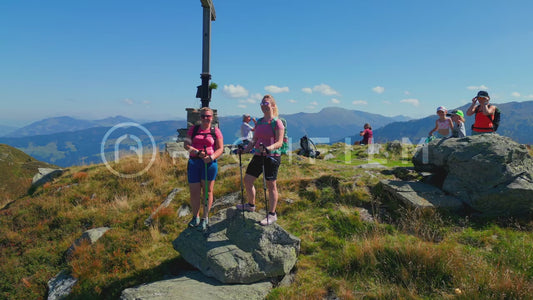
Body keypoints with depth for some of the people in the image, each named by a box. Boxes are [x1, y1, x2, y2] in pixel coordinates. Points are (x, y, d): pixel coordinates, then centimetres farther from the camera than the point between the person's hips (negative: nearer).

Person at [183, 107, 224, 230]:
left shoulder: (215, 131, 5)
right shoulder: (193, 129, 10)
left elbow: (220, 149, 1)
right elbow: (186, 145, 2)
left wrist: (211, 157, -17)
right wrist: (198, 152, -15)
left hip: (209, 163, -2)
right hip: (194, 163, 2)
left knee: (207, 191, 5)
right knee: (194, 192, 4)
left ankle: (205, 218, 19)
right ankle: (195, 217, 23)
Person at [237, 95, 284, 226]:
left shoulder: (277, 122, -8)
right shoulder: (259, 122, 13)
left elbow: (279, 142, -14)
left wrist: (269, 148, -31)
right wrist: (246, 149, 3)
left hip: (272, 157, -7)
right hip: (258, 156, 7)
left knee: (271, 185, 0)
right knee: (247, 180, 12)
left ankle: (272, 214, 13)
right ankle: (251, 205, 35)